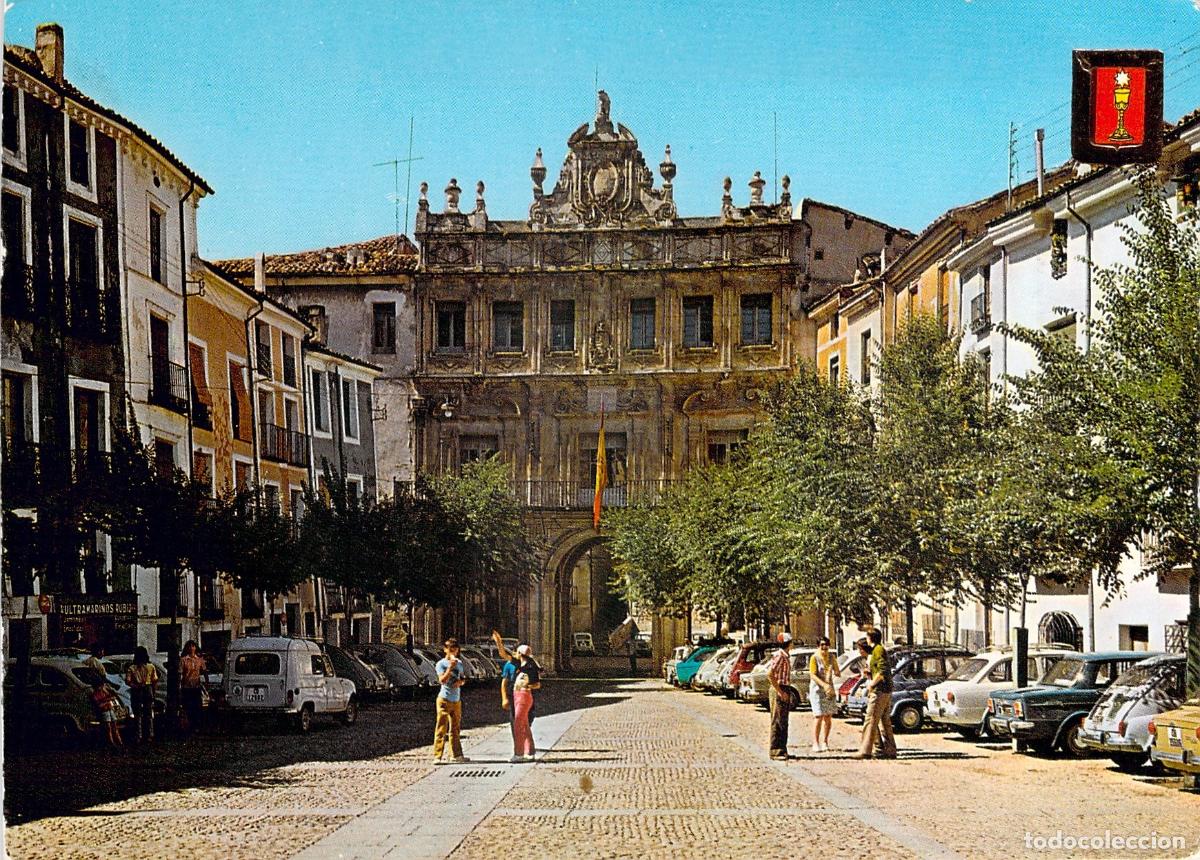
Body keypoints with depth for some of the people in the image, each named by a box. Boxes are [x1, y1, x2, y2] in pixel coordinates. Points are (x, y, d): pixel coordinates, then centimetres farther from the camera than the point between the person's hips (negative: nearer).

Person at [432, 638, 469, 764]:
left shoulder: (459, 663, 12)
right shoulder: (441, 664, -7)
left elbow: (463, 678, 20)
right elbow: (442, 680, -18)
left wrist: (461, 682, -3)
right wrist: (450, 668, -26)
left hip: (456, 700, 6)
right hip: (445, 699, -6)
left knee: (455, 729, 14)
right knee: (441, 729, -8)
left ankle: (457, 755, 20)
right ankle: (437, 756, -9)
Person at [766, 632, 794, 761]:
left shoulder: (786, 656, 15)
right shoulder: (779, 656, -15)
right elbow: (769, 674, -24)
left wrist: (786, 693, 18)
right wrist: (779, 691, -22)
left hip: (784, 692, 10)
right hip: (779, 691, -10)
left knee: (783, 722, 13)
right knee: (778, 722, -8)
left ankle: (782, 750, 19)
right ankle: (776, 752, -7)